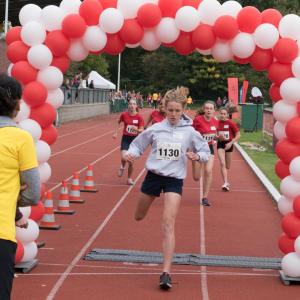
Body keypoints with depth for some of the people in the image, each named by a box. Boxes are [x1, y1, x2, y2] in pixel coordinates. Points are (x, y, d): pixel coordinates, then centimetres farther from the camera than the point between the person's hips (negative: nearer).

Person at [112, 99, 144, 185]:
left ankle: (129, 178, 27)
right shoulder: (124, 115, -5)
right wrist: (116, 133, 11)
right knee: (124, 157, -22)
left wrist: (137, 129, -32)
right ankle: (122, 167, 14)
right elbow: (119, 123, 15)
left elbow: (141, 130, -11)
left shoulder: (139, 117, -9)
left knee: (131, 162, 4)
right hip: (125, 139, 0)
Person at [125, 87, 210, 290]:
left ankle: (166, 272, -18)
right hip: (153, 175, 3)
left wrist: (197, 156, -18)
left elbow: (206, 153, 4)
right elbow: (137, 145, 7)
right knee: (139, 217, 18)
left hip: (174, 180, -3)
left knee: (168, 225, -16)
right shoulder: (155, 129, -3)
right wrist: (131, 154, -14)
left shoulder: (189, 132, -5)